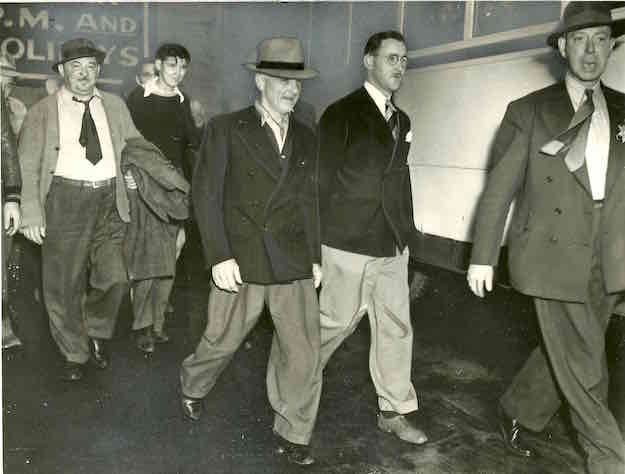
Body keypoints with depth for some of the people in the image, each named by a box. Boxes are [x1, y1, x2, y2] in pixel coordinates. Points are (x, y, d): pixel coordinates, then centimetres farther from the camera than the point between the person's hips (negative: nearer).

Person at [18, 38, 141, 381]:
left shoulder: (115, 106, 12)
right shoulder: (42, 111, 3)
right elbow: (27, 166, -1)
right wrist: (31, 214, -10)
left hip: (109, 201, 2)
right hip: (66, 200, -2)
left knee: (114, 278, -4)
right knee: (64, 285, 5)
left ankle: (97, 332, 27)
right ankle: (75, 353, 26)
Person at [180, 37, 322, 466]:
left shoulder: (306, 138, 11)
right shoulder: (225, 129, -2)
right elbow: (206, 194, -5)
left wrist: (315, 258, 13)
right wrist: (219, 257, -12)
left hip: (294, 266, 3)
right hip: (240, 262, -3)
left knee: (303, 352, 1)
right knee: (222, 342, 12)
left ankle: (293, 434, 21)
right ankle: (193, 385, 46)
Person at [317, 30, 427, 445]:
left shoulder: (402, 120, 14)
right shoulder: (342, 113, -6)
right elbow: (322, 178, -7)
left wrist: (407, 230, 11)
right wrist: (318, 241, -7)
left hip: (393, 245, 6)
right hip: (349, 244, -6)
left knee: (397, 327, 9)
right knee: (335, 323, 6)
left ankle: (395, 411, 23)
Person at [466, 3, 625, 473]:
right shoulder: (529, 111, -4)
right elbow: (499, 190, -2)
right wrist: (482, 258, -2)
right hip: (553, 259, -4)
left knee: (564, 356, 17)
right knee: (584, 369, 2)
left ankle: (517, 411, 41)